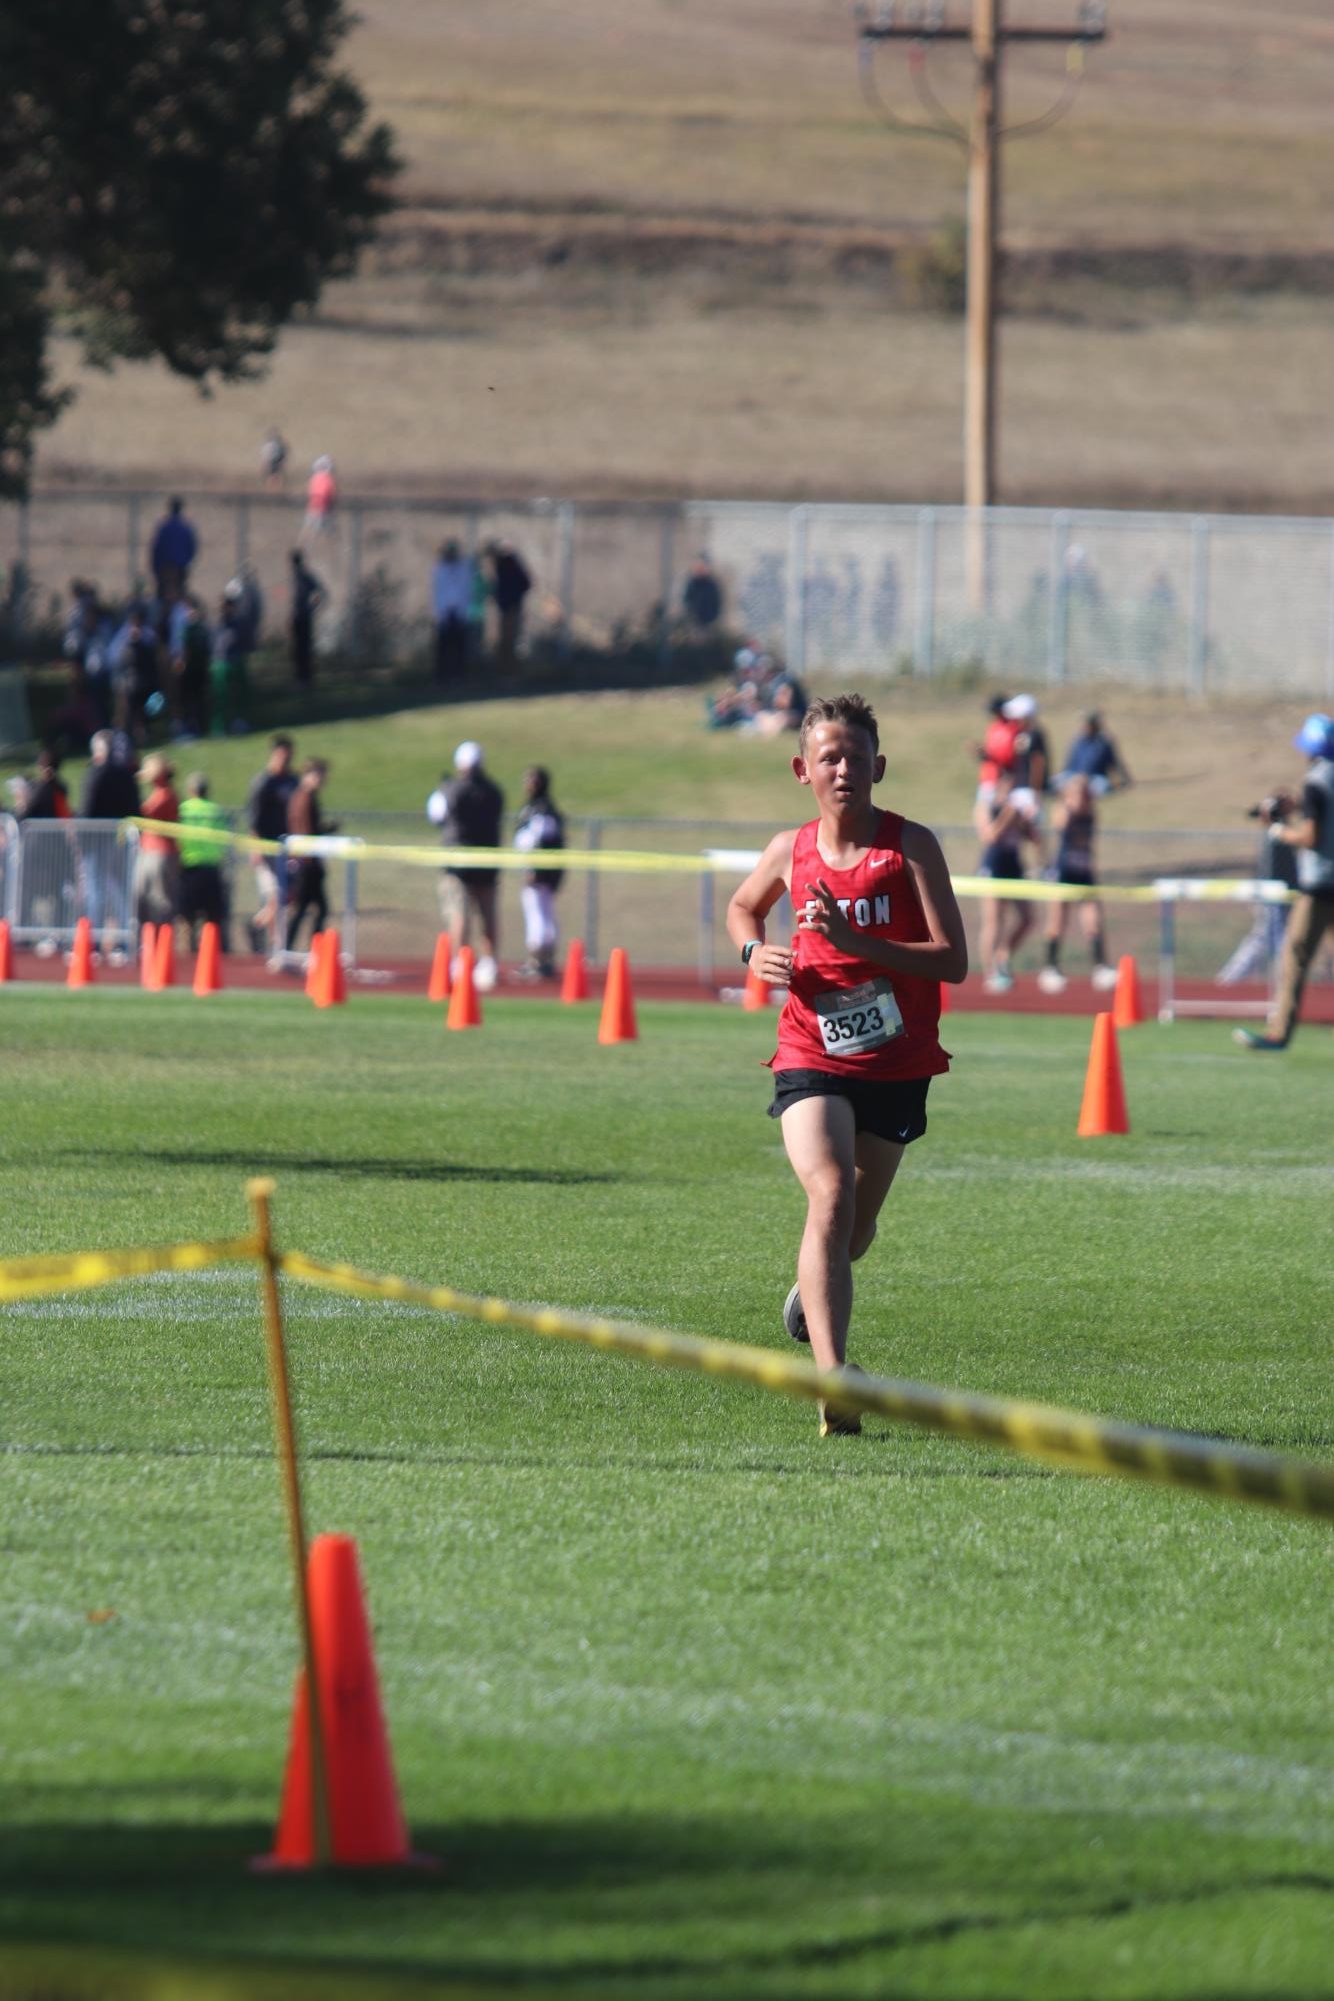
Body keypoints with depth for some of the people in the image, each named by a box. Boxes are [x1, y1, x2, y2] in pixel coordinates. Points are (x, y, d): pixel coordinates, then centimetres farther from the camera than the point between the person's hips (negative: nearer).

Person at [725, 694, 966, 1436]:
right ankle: (833, 1377, -32)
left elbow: (953, 959, -14)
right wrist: (754, 952, 2)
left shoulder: (911, 846, -7)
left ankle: (813, 1289, 53)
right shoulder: (790, 852, 1)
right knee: (831, 1196, -24)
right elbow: (743, 906, 25)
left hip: (897, 1068, 1)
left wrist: (856, 941, -25)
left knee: (854, 1230, 15)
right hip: (813, 1062, -1)